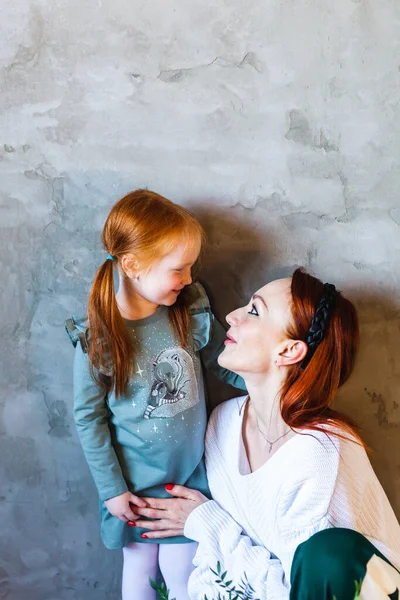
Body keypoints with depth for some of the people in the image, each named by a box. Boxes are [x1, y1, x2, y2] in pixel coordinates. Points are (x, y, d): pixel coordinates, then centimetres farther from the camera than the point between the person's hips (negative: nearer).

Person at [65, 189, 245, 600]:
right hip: (136, 481, -1)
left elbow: (227, 366, 1)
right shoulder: (97, 338, -19)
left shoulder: (192, 313, -12)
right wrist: (111, 489, -6)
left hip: (191, 472, 2)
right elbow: (88, 417, -10)